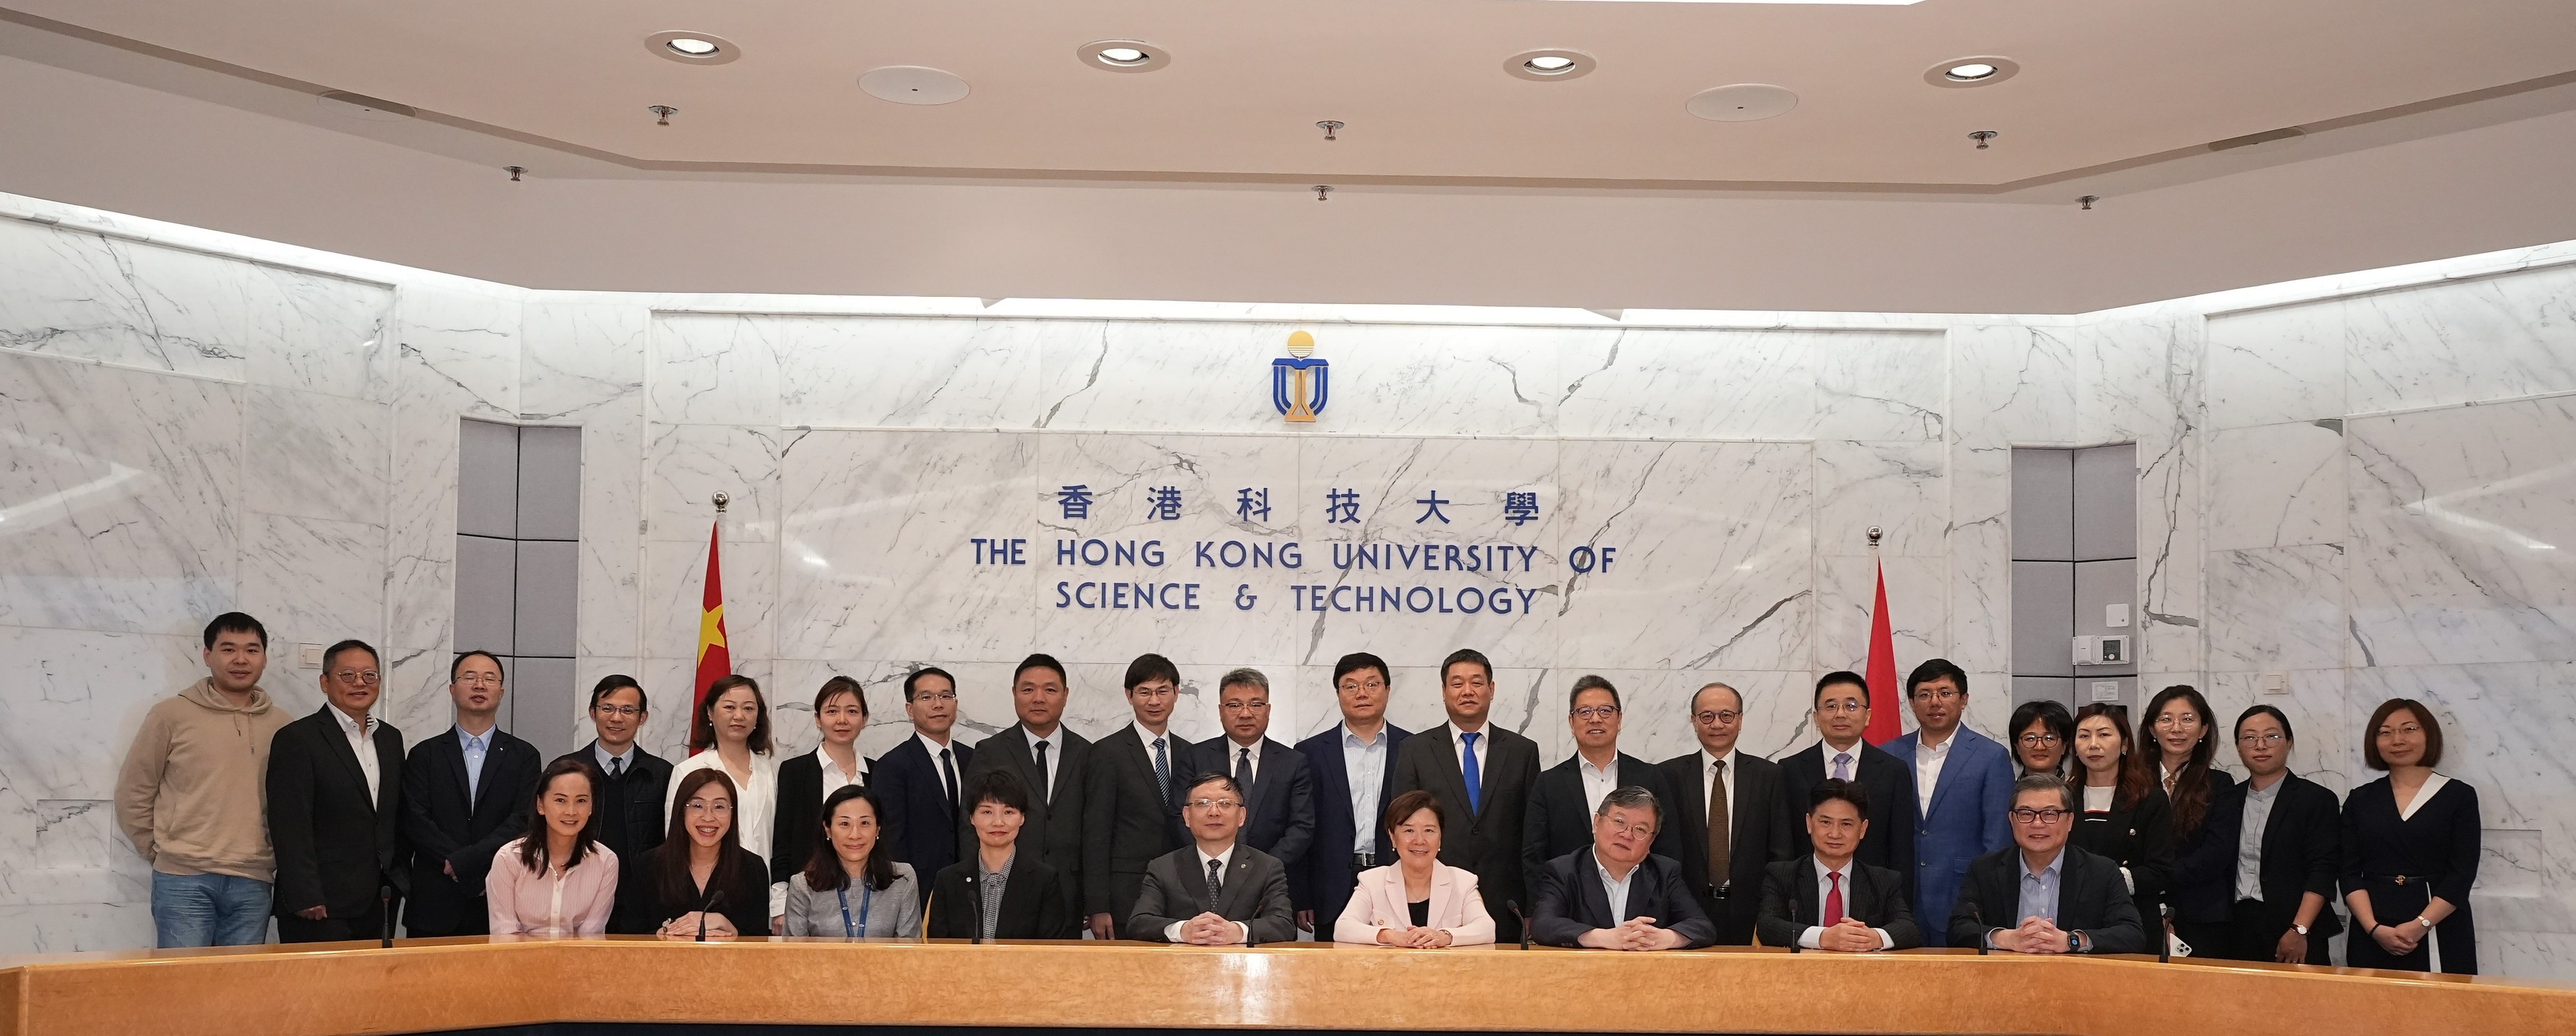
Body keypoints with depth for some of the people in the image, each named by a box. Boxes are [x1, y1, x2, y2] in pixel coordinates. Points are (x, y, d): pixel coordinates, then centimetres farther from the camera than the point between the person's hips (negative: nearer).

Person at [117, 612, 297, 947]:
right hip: (185, 882, -2)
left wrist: (276, 861, 10)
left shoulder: (282, 726, 8)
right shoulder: (171, 715, 1)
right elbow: (133, 793, 7)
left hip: (252, 885, 3)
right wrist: (159, 852, 7)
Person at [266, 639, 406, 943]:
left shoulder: (391, 738, 15)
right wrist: (306, 900, -17)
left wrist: (397, 882, 12)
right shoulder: (296, 739, -6)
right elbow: (290, 829, -12)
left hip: (376, 906, 6)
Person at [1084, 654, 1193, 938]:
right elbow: (1095, 834, -5)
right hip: (1126, 899, -4)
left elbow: (1192, 828, 14)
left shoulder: (1187, 753, 13)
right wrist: (1098, 908, -10)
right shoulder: (1108, 752, -2)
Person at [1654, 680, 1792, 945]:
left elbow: (1781, 854, 5)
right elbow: (1660, 852, 3)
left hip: (1749, 916, 1)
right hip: (1686, 913, 0)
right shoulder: (1667, 776, 5)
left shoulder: (1770, 776, 7)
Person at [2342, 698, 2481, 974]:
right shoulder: (2360, 800, 9)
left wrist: (2420, 925, -16)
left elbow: (2462, 874, -5)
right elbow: (2350, 872, 3)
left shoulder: (2459, 796, 3)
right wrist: (2374, 928, -12)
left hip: (2440, 936, -2)